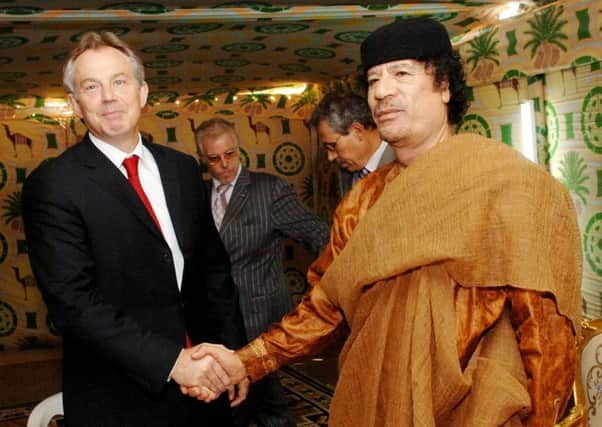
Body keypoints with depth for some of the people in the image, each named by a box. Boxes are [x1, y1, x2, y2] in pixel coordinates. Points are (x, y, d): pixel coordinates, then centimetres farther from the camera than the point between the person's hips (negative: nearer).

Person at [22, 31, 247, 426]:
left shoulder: (182, 168, 5)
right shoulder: (53, 186, -11)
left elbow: (214, 269, 10)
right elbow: (73, 301, -18)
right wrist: (170, 361, -22)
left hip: (204, 382, 5)